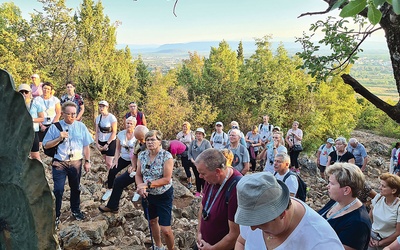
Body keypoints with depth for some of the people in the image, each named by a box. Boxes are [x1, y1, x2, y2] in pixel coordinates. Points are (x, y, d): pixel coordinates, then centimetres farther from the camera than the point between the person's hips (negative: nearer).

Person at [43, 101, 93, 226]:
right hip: (59, 163, -2)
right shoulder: (55, 127, -2)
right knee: (58, 190, -4)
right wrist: (59, 138, -16)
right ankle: (56, 215, 14)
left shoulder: (81, 126, 2)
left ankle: (75, 210, 37)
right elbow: (46, 145, -1)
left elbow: (86, 146, 4)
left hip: (76, 162, 2)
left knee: (75, 188, 16)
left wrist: (87, 161, 2)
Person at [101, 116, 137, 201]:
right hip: (123, 158, 4)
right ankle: (109, 190, 15)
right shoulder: (121, 134, -3)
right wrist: (116, 161, -4)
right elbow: (118, 149, 4)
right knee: (112, 171, -8)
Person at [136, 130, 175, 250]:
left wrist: (147, 184, -26)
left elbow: (167, 179, -22)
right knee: (152, 221, 23)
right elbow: (138, 175, 1)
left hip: (164, 196, -5)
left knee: (165, 229, -6)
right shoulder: (142, 155, -3)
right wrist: (141, 187, -19)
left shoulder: (166, 156, -19)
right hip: (147, 195, 5)